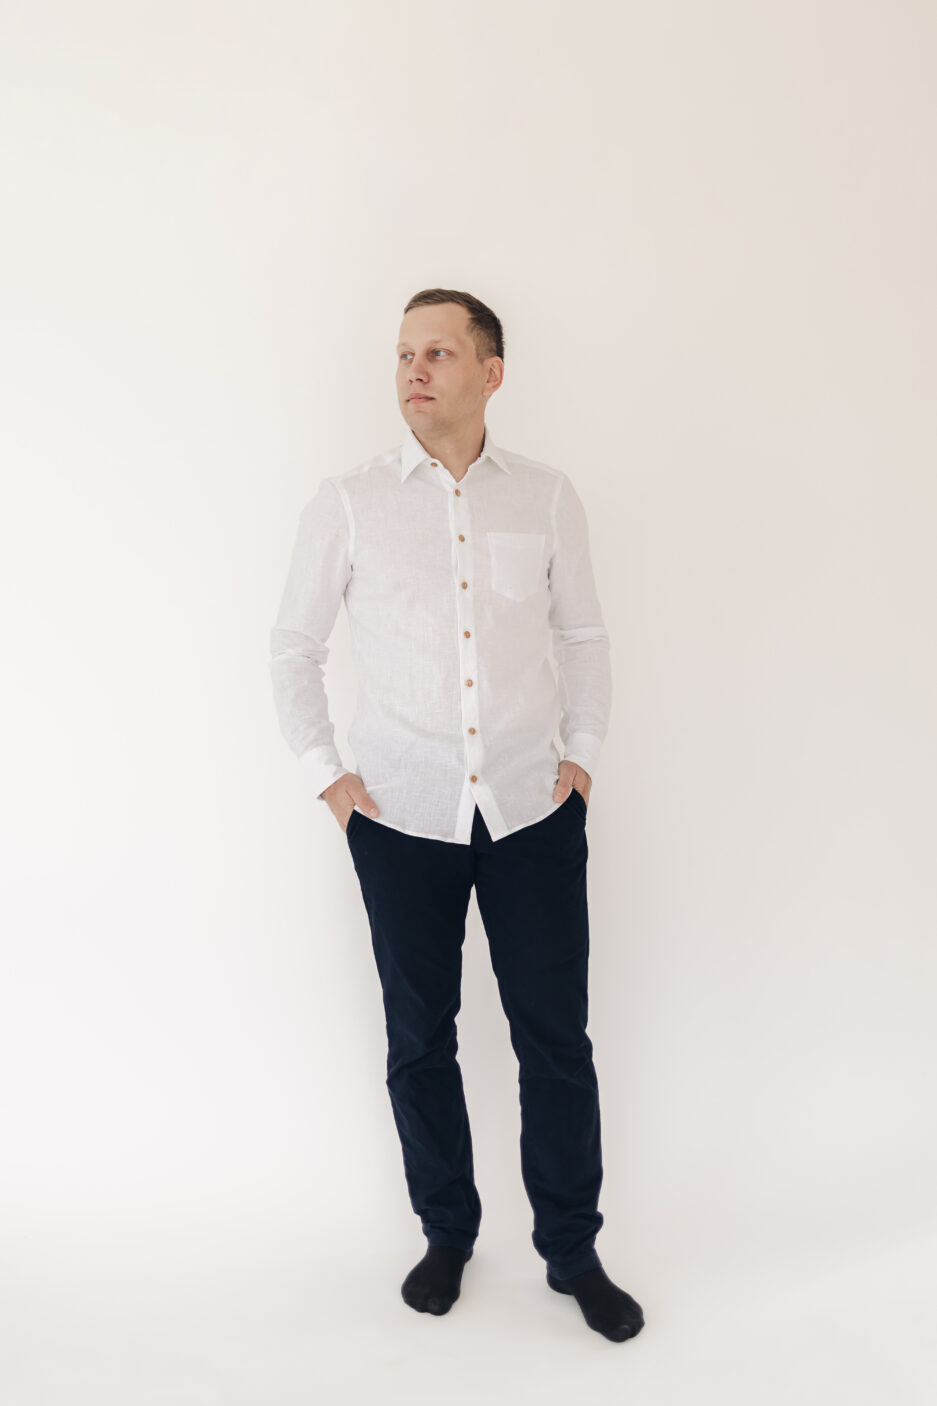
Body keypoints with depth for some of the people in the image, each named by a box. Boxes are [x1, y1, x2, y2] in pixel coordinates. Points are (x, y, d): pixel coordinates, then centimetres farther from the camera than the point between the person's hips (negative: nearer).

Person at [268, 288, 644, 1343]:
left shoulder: (548, 499, 3)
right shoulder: (349, 502, 0)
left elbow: (583, 635, 14)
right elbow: (293, 644, 7)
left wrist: (583, 753, 6)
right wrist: (324, 774, 2)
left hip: (533, 813, 1)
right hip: (401, 818, 0)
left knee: (556, 1039, 6)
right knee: (419, 1038, 11)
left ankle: (572, 1252, 27)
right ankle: (447, 1234, 34)